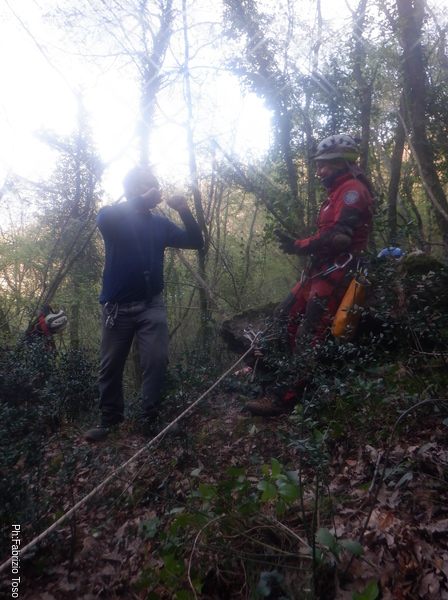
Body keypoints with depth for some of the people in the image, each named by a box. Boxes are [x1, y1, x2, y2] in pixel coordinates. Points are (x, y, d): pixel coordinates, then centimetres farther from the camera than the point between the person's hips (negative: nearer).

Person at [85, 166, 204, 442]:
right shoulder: (114, 219, 2)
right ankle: (110, 418, 24)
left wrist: (185, 212, -10)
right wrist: (142, 201, -30)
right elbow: (104, 217, -23)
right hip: (118, 306, -1)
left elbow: (196, 242, 6)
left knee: (157, 361, -9)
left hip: (152, 305, 2)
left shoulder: (161, 223, 11)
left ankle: (150, 418, 5)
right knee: (111, 366, 7)